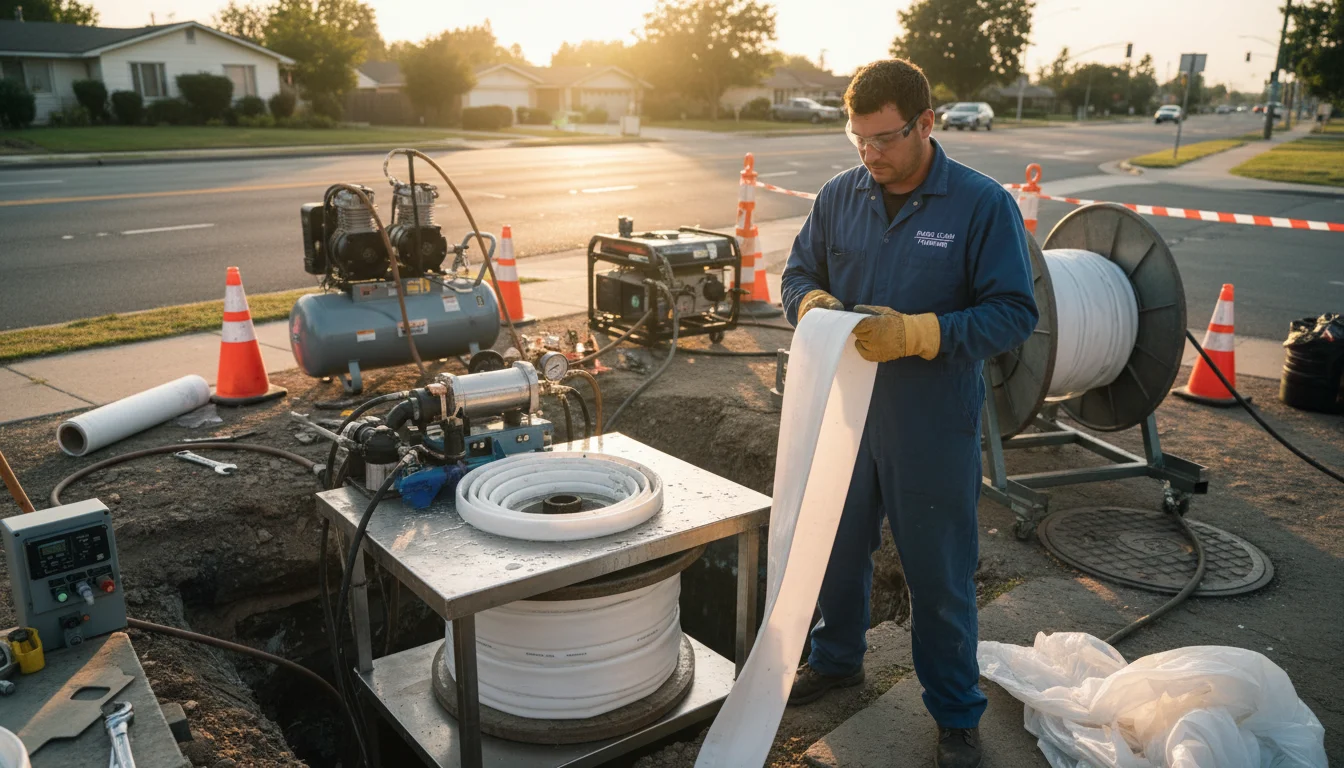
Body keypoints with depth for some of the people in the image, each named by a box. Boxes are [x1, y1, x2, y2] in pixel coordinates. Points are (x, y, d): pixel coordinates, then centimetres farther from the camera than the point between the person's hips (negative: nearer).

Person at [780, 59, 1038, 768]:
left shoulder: (983, 204, -11)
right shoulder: (839, 195, 1)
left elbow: (1014, 312, -14)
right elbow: (799, 272, 11)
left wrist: (915, 333, -27)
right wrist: (813, 302, -14)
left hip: (933, 428, -4)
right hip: (843, 413, 4)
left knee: (939, 575, 9)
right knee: (837, 547, 21)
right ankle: (837, 658, 47)